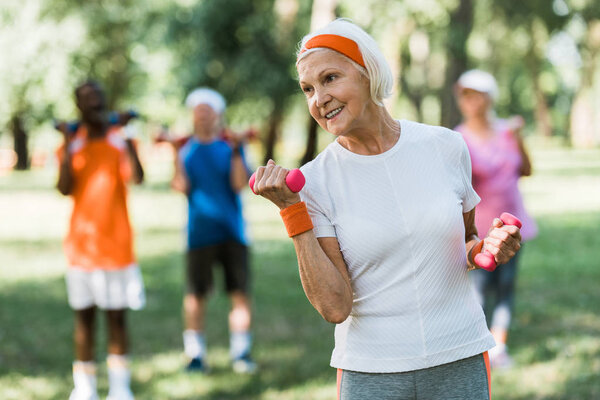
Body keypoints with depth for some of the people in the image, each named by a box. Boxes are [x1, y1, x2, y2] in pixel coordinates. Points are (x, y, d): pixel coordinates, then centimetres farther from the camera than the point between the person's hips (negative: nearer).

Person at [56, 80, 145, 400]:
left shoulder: (120, 141, 1)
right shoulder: (73, 143, 5)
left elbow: (137, 177, -16)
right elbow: (65, 188, -8)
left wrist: (128, 137, -20)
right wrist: (67, 146, -13)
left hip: (117, 245, -1)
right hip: (81, 246, 1)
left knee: (116, 316, 1)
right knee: (84, 315, 4)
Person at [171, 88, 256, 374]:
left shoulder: (230, 147, 7)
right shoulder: (187, 149, 8)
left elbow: (239, 184, -5)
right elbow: (182, 187, -5)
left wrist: (236, 152, -15)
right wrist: (177, 159, -16)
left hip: (232, 230, 0)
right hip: (200, 231, 0)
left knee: (240, 291, -3)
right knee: (195, 293, -2)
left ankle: (240, 352, 5)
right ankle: (195, 354, 7)